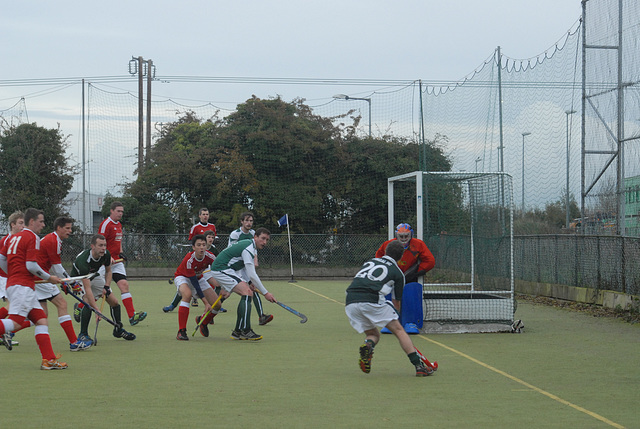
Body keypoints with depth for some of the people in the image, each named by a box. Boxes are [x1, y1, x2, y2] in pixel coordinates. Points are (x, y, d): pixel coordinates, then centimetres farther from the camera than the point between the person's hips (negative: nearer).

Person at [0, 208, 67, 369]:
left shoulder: (14, 237, 19)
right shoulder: (32, 238, -6)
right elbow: (31, 265, -13)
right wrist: (48, 277, 0)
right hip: (22, 287, -10)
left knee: (41, 320, 5)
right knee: (16, 322, -19)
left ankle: (48, 359, -1)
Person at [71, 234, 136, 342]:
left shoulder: (106, 254, -22)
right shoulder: (84, 260, -41)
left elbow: (108, 271, 2)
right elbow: (87, 288, -45)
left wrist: (106, 287, -14)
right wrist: (96, 309, -50)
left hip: (94, 276, 6)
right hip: (79, 279, -6)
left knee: (114, 301, 2)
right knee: (88, 302, -30)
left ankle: (118, 330, 22)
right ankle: (83, 334, -19)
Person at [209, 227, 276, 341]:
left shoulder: (253, 248, 12)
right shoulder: (248, 249, -22)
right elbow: (252, 275, -24)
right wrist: (265, 293, -21)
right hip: (220, 269, -11)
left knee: (249, 294, 6)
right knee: (247, 293, -22)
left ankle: (238, 331, 7)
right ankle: (246, 331, -29)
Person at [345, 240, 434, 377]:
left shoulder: (370, 261, 27)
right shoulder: (397, 273, 15)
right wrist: (396, 317, 35)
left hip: (350, 303, 4)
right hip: (371, 299, -4)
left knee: (373, 334, 21)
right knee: (399, 330, 6)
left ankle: (367, 345, -14)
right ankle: (419, 366, -2)